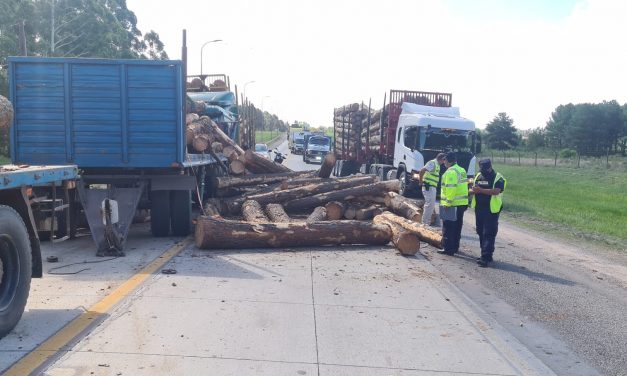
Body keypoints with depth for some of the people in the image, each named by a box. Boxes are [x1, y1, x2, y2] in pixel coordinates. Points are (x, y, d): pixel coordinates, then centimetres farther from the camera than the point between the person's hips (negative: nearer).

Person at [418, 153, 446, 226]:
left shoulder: (437, 165, 17)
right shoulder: (432, 163, -14)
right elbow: (422, 171, -26)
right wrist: (421, 181, -17)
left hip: (433, 188, 10)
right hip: (428, 187, -10)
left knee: (432, 205, 16)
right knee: (429, 205, -11)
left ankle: (428, 222, 25)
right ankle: (425, 223, -8)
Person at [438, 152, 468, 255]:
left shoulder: (451, 172, -16)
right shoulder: (462, 170, 15)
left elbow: (451, 188, -23)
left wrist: (448, 202, -21)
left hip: (452, 204, -10)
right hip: (462, 203, 10)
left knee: (448, 227, -3)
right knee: (457, 226, 16)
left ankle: (448, 249, 0)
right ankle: (455, 247, 25)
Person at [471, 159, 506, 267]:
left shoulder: (498, 178, -8)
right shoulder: (479, 176, 12)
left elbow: (496, 191, -22)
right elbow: (474, 189, 18)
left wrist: (481, 190, -25)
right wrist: (473, 190, -6)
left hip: (491, 210, -7)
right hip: (479, 209, 7)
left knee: (489, 234, -7)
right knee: (481, 232, 12)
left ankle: (486, 257, -8)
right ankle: (485, 255, 24)